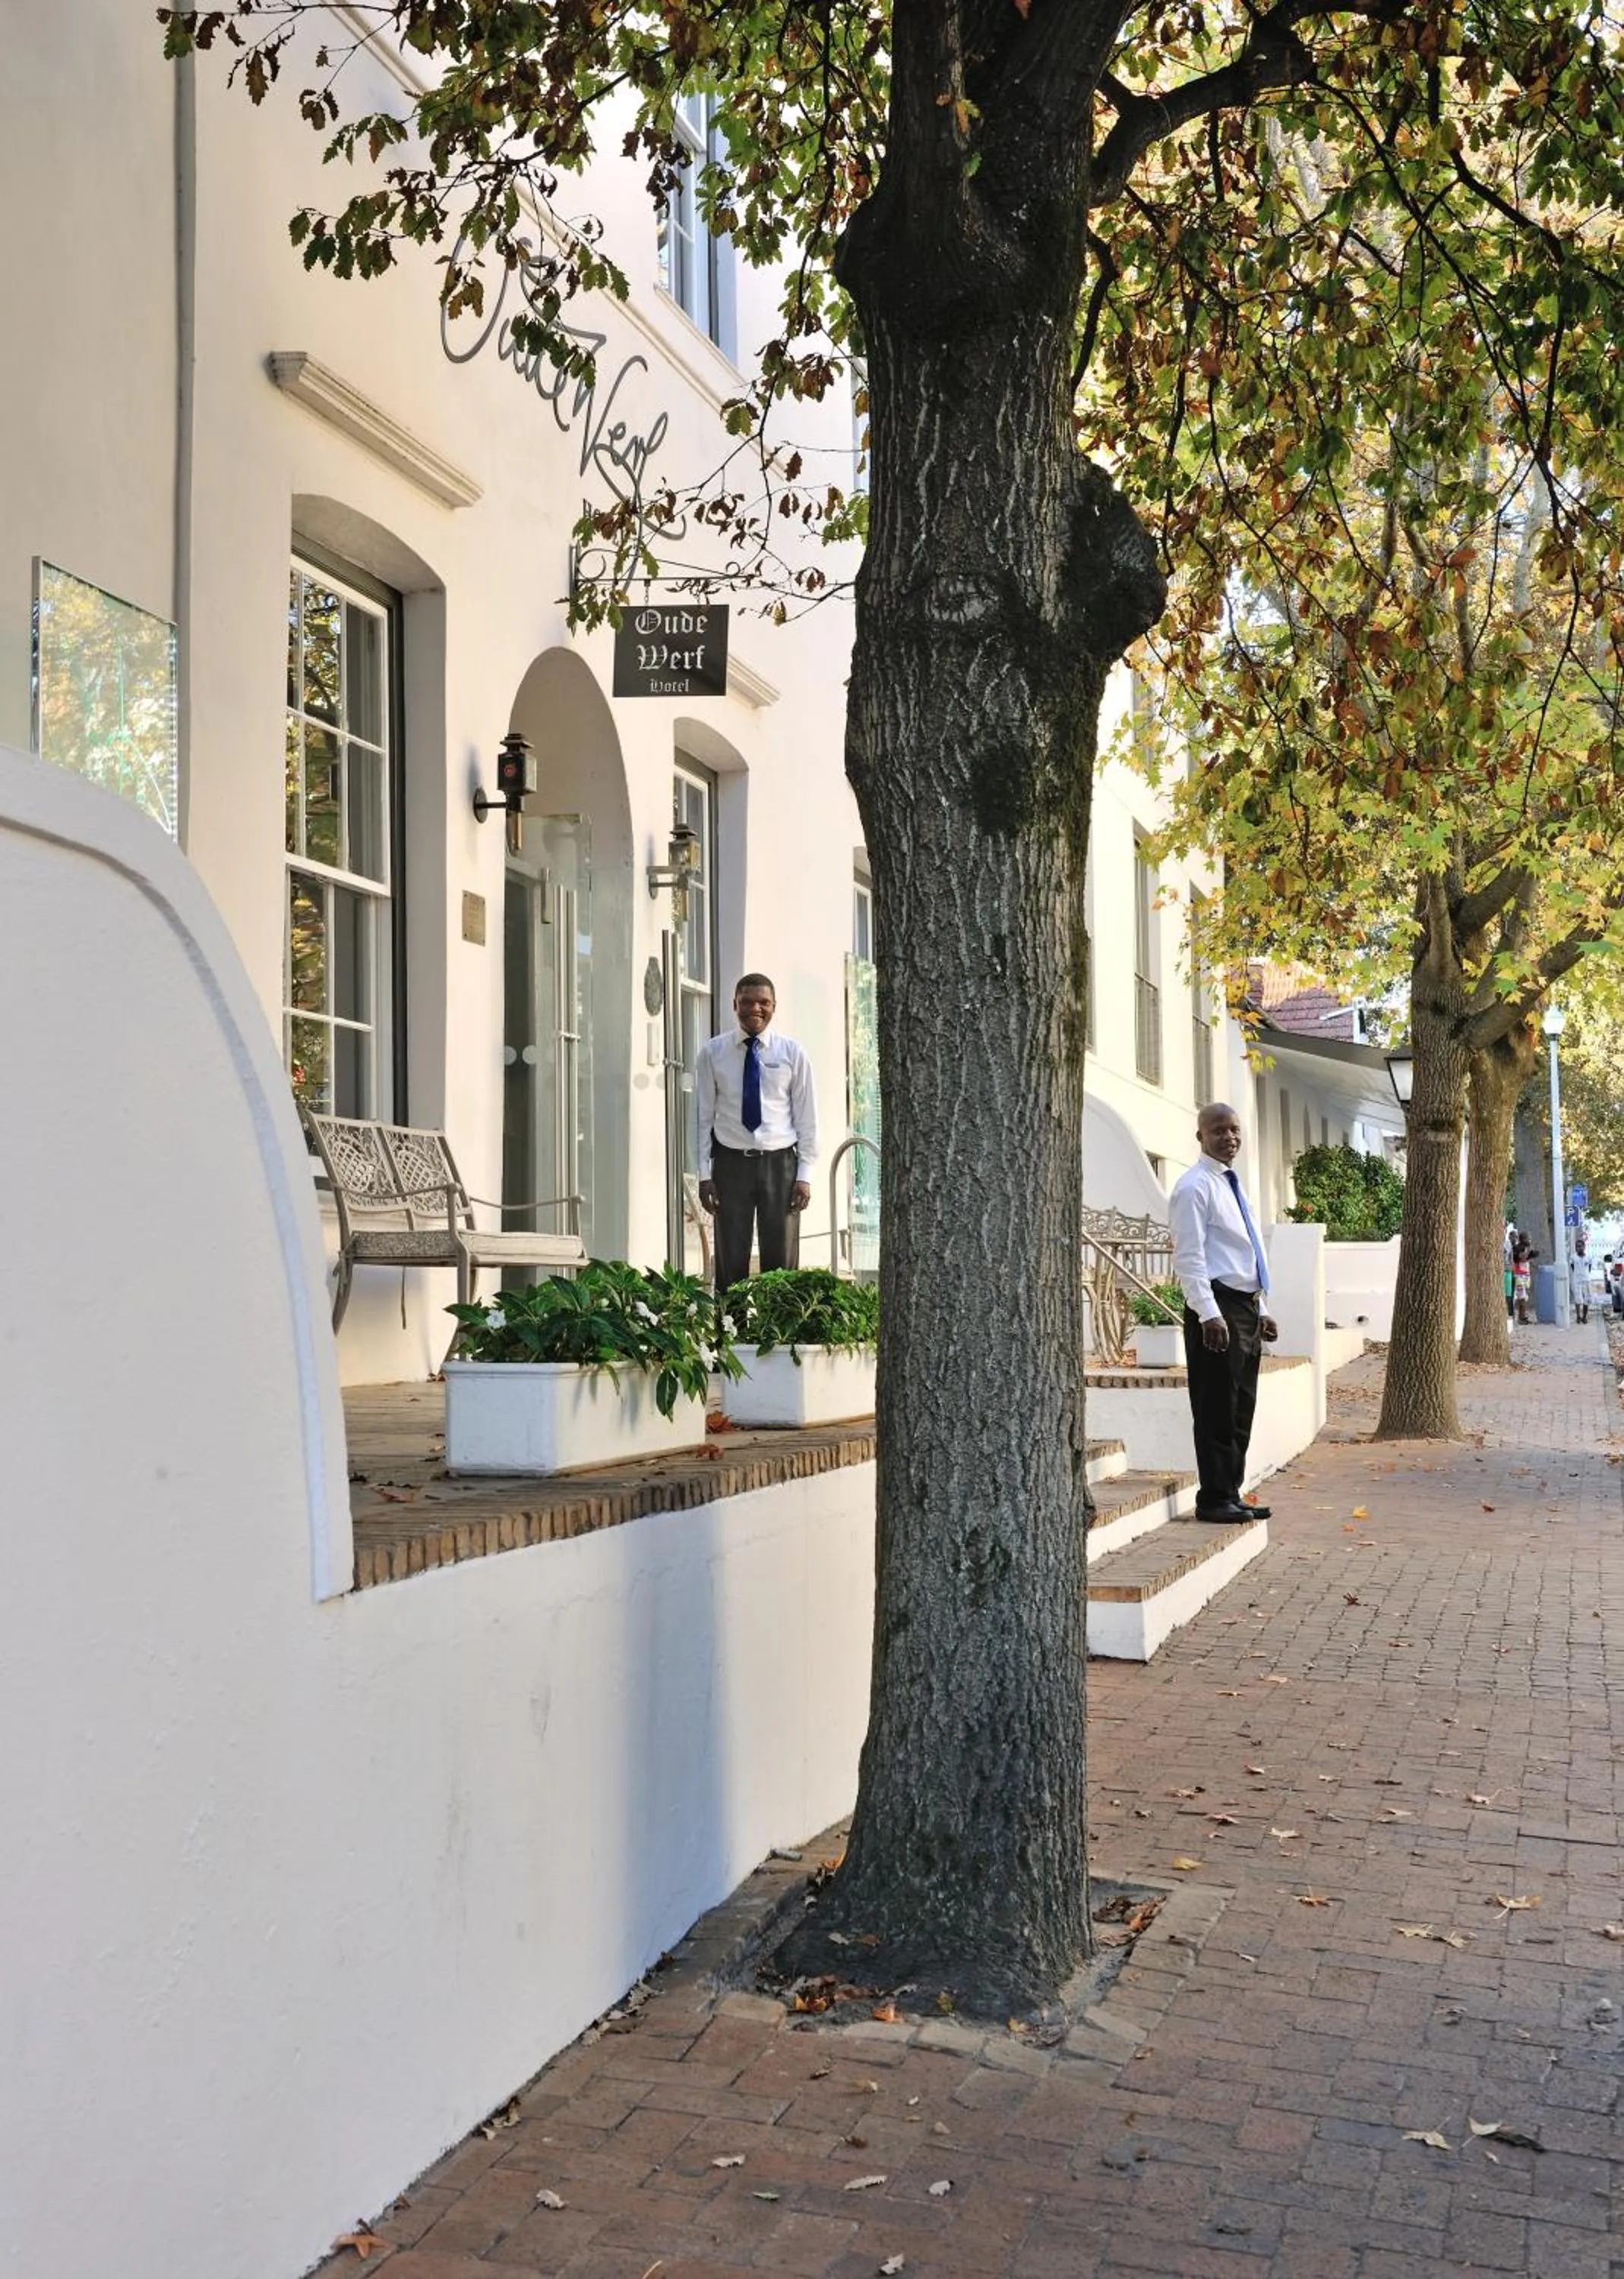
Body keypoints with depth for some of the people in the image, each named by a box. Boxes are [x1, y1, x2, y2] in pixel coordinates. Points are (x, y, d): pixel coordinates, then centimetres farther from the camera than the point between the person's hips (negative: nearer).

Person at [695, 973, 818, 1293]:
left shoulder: (792, 1053, 4)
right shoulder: (712, 1053, 3)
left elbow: (807, 1117, 5)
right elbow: (703, 1116, 6)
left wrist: (804, 1175, -2)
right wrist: (704, 1174, 0)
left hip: (780, 1162, 0)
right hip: (731, 1162, 0)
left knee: (781, 1261, 1)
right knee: (731, 1261, 1)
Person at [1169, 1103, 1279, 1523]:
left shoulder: (1231, 1185, 19)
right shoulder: (1195, 1187, -9)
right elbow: (1189, 1257, -16)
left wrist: (1260, 1311, 19)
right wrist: (1209, 1314, -22)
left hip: (1246, 1308, 9)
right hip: (1217, 1309, -9)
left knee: (1241, 1409, 11)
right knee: (1217, 1410, -5)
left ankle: (1231, 1494, 18)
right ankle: (1214, 1500, 0)